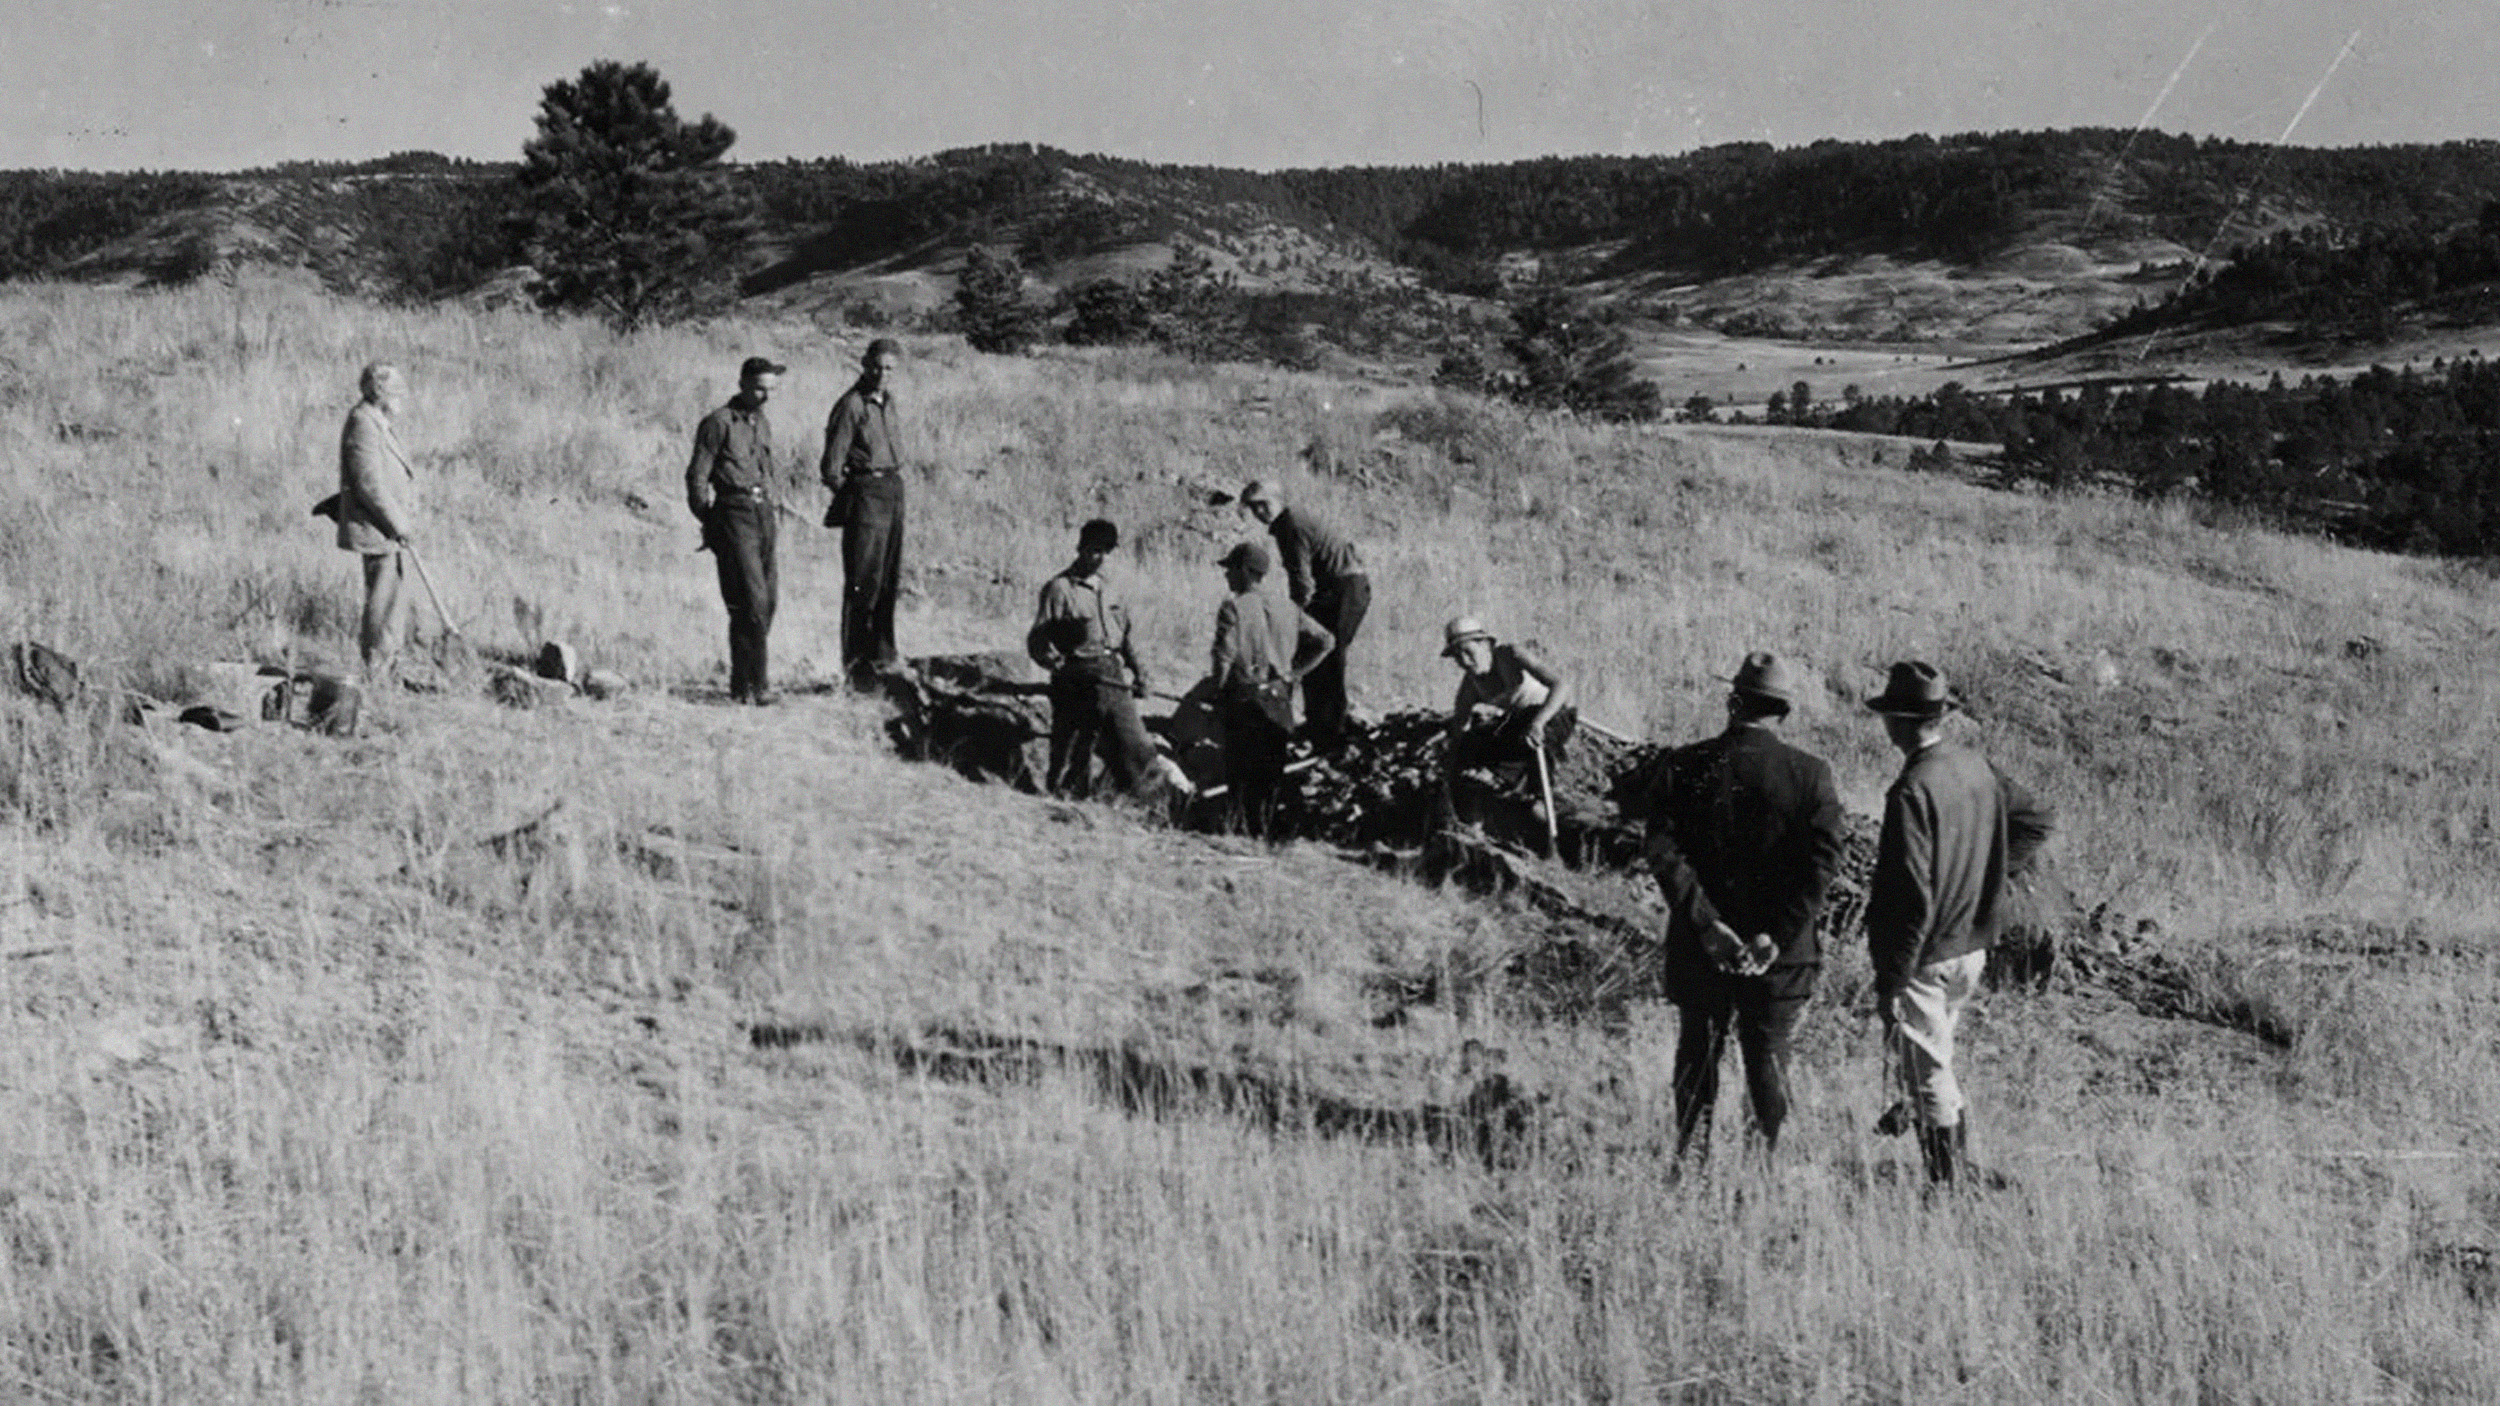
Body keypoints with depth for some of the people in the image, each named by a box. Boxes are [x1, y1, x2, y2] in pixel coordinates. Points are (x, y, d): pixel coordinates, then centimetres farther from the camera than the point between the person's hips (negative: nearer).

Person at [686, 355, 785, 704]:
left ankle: (746, 681, 13)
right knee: (752, 601, -14)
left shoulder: (763, 425, 18)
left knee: (768, 600, 5)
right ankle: (752, 684, -12)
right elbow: (697, 477, -5)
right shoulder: (718, 423, -4)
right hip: (734, 515, -7)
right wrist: (709, 522, -5)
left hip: (762, 515, 7)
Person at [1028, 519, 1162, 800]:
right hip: (1077, 684, -6)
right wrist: (1060, 665, -19)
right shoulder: (1059, 589, -2)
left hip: (1116, 681, 6)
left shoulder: (1109, 592, 19)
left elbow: (1125, 638, 25)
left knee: (1136, 747, 0)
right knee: (1072, 755, -4)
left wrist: (1139, 674, 14)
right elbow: (1038, 642, -6)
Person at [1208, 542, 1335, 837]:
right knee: (1270, 774, 11)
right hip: (1279, 702, 5)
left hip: (1243, 700, -5)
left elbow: (1224, 657, -17)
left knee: (1239, 773, -3)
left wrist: (1218, 692, -5)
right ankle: (1268, 832, 11)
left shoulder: (1233, 608, -7)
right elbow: (1325, 641, 9)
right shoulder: (1287, 608, 11)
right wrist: (1294, 674, 9)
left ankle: (1238, 831, -9)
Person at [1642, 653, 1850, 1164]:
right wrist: (1776, 936, -13)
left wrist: (1707, 924, -13)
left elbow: (1662, 850, -11)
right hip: (1781, 955, -1)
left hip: (1698, 949, 1)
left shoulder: (1684, 767, -5)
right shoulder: (1810, 774, -7)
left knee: (1697, 1056, 15)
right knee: (1768, 1060, 12)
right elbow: (1823, 861, -12)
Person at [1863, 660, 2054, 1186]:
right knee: (1938, 1067, 24)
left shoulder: (1913, 791, -23)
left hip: (1925, 959, -8)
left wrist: (1891, 980, -19)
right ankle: (1961, 1172, 33)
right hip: (1972, 946, 8)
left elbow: (1912, 896, -24)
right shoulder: (1977, 768, 2)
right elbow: (2037, 819, 16)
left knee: (1929, 1076, 2)